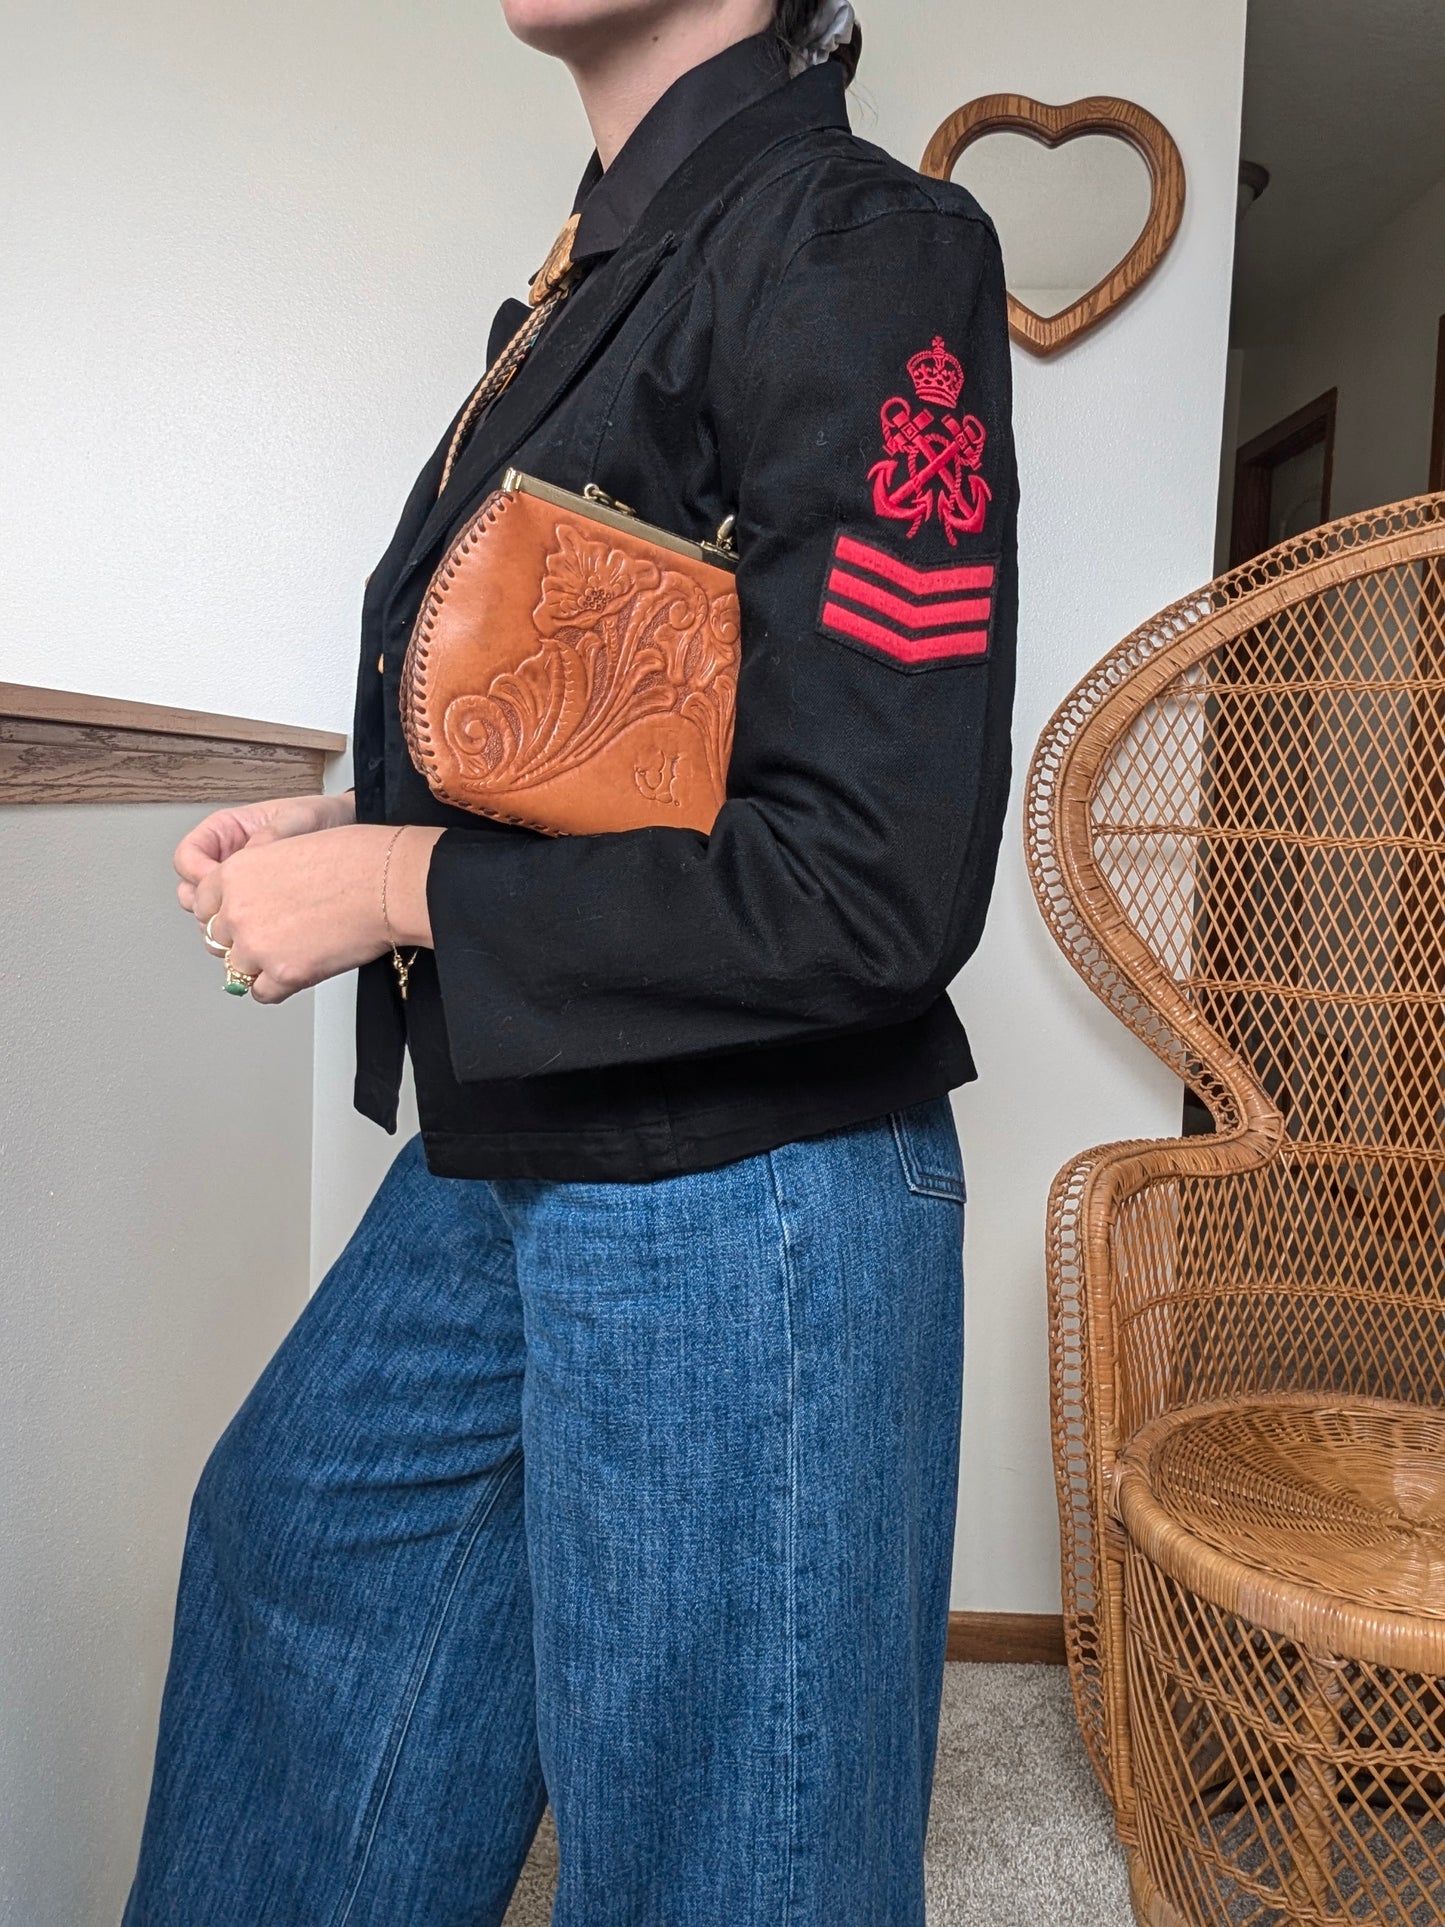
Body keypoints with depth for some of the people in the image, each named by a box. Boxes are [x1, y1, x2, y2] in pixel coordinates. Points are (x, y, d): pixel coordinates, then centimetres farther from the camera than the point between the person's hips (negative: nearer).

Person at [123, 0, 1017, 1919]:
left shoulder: (859, 247, -16)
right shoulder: (599, 270, 11)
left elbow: (873, 891, -24)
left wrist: (403, 888, -16)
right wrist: (353, 825, 4)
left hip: (732, 1214, -9)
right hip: (500, 1166, 10)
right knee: (299, 1534, 30)